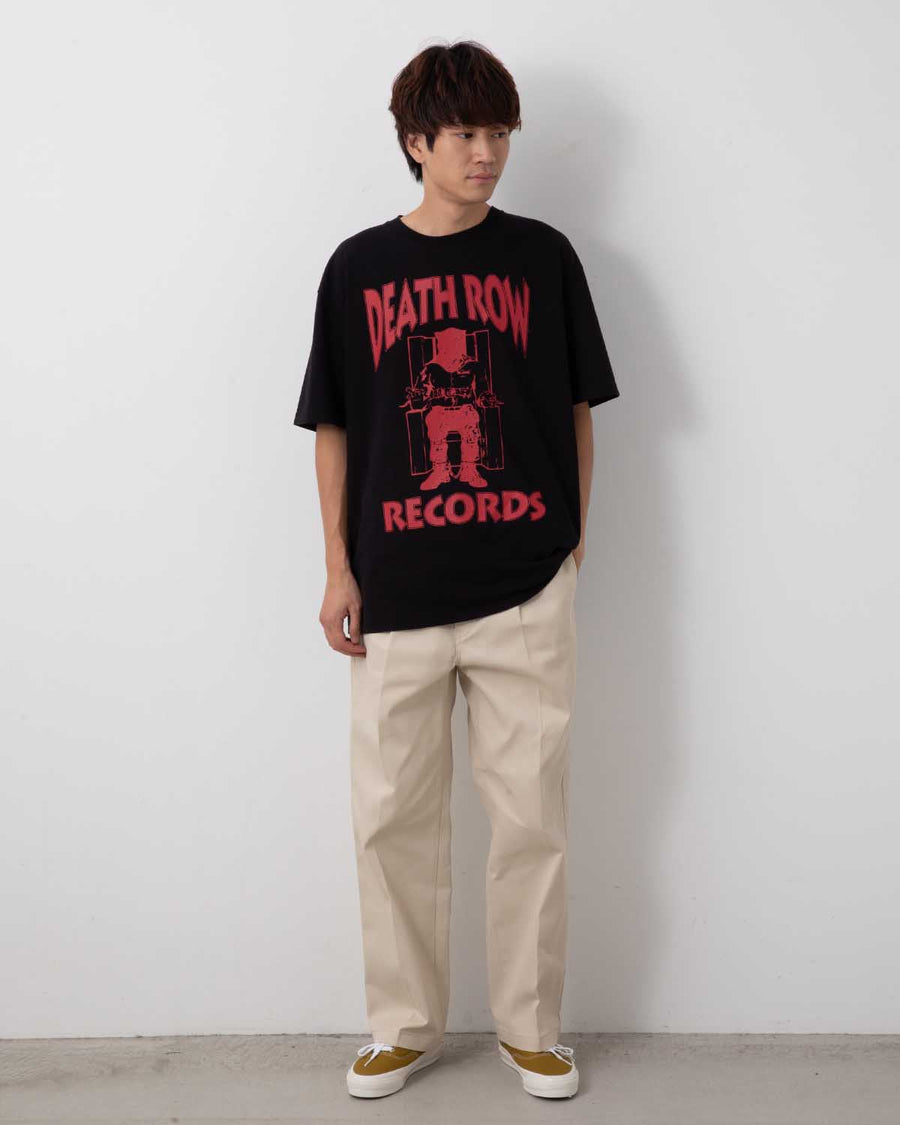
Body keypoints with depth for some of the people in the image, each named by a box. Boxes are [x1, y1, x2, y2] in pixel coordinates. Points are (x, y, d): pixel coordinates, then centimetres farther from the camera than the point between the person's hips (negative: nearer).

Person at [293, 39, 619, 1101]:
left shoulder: (543, 256, 3)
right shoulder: (359, 266, 4)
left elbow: (576, 409, 9)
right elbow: (334, 428, 6)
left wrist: (575, 536, 4)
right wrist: (338, 570, 2)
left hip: (526, 588, 0)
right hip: (397, 594, 1)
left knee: (531, 817, 6)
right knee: (392, 817, 8)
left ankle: (531, 1027, 24)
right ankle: (404, 1025, 26)